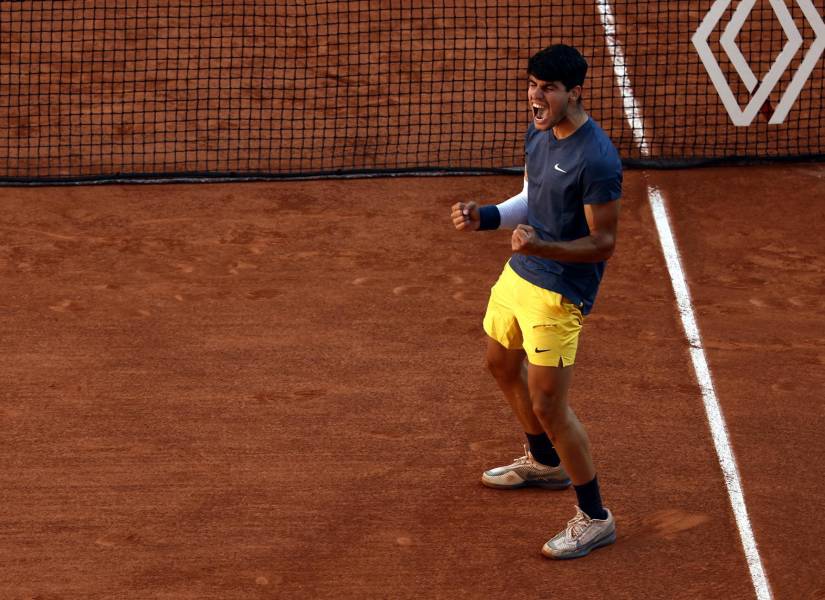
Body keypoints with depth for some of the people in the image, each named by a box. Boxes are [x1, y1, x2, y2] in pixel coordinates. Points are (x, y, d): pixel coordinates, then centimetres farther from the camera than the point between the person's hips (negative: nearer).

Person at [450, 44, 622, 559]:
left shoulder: (597, 160, -26)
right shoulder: (539, 134, 2)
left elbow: (603, 244, -22)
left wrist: (541, 247, -36)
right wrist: (483, 217, 1)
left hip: (558, 294, -10)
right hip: (518, 274, 10)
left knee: (548, 404, -7)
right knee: (503, 365, 27)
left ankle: (595, 518, 6)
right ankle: (545, 462, 52)